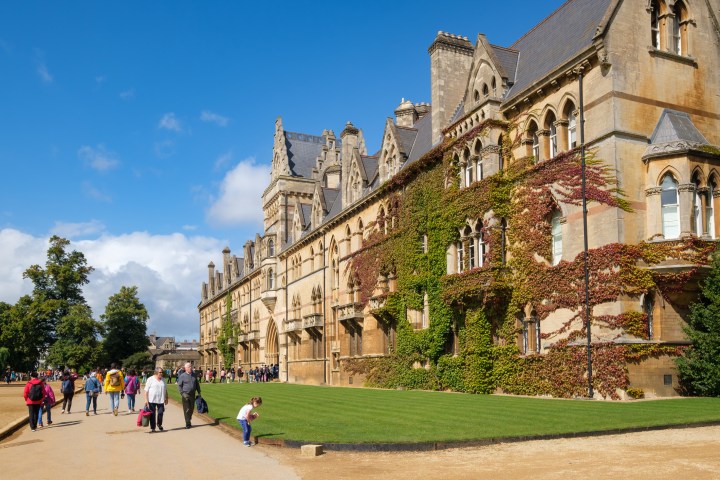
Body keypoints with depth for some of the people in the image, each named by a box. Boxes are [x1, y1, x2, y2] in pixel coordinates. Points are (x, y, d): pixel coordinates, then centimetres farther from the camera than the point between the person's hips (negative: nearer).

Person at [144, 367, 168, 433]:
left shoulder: (163, 380, 12)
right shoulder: (150, 379, -2)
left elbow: (165, 390, 20)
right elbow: (146, 390, -5)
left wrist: (166, 398, 16)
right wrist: (146, 399, -11)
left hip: (161, 400, 4)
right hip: (152, 400, -3)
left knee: (160, 413, 0)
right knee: (152, 415, 1)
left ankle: (159, 424, 25)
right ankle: (152, 428, 10)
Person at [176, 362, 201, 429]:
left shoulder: (194, 375, 9)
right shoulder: (182, 376, -4)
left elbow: (197, 384, 17)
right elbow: (179, 385, -3)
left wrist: (199, 392, 11)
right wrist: (182, 393, -12)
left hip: (192, 394, 5)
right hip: (186, 395, -5)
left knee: (191, 409, 11)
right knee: (187, 410, -5)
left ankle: (189, 421, 27)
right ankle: (187, 424, -1)